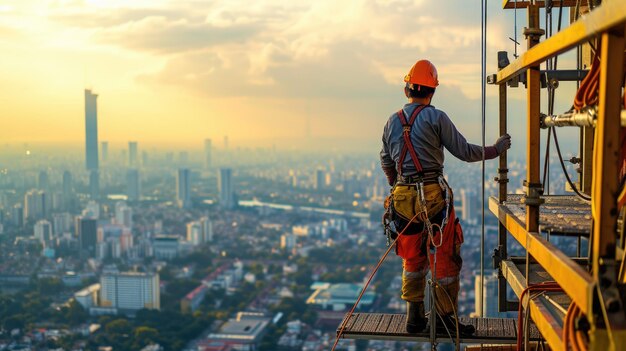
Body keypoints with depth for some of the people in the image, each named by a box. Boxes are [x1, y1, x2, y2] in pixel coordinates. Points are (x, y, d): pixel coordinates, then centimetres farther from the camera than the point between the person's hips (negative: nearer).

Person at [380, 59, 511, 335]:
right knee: (444, 258, 5)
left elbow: (386, 163, 20)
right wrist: (496, 150, 12)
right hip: (433, 196, -5)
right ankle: (445, 318, 10)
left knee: (412, 259, 15)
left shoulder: (392, 122, 10)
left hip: (403, 198, 5)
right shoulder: (436, 117, -6)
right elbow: (464, 152, -4)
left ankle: (414, 317, 20)